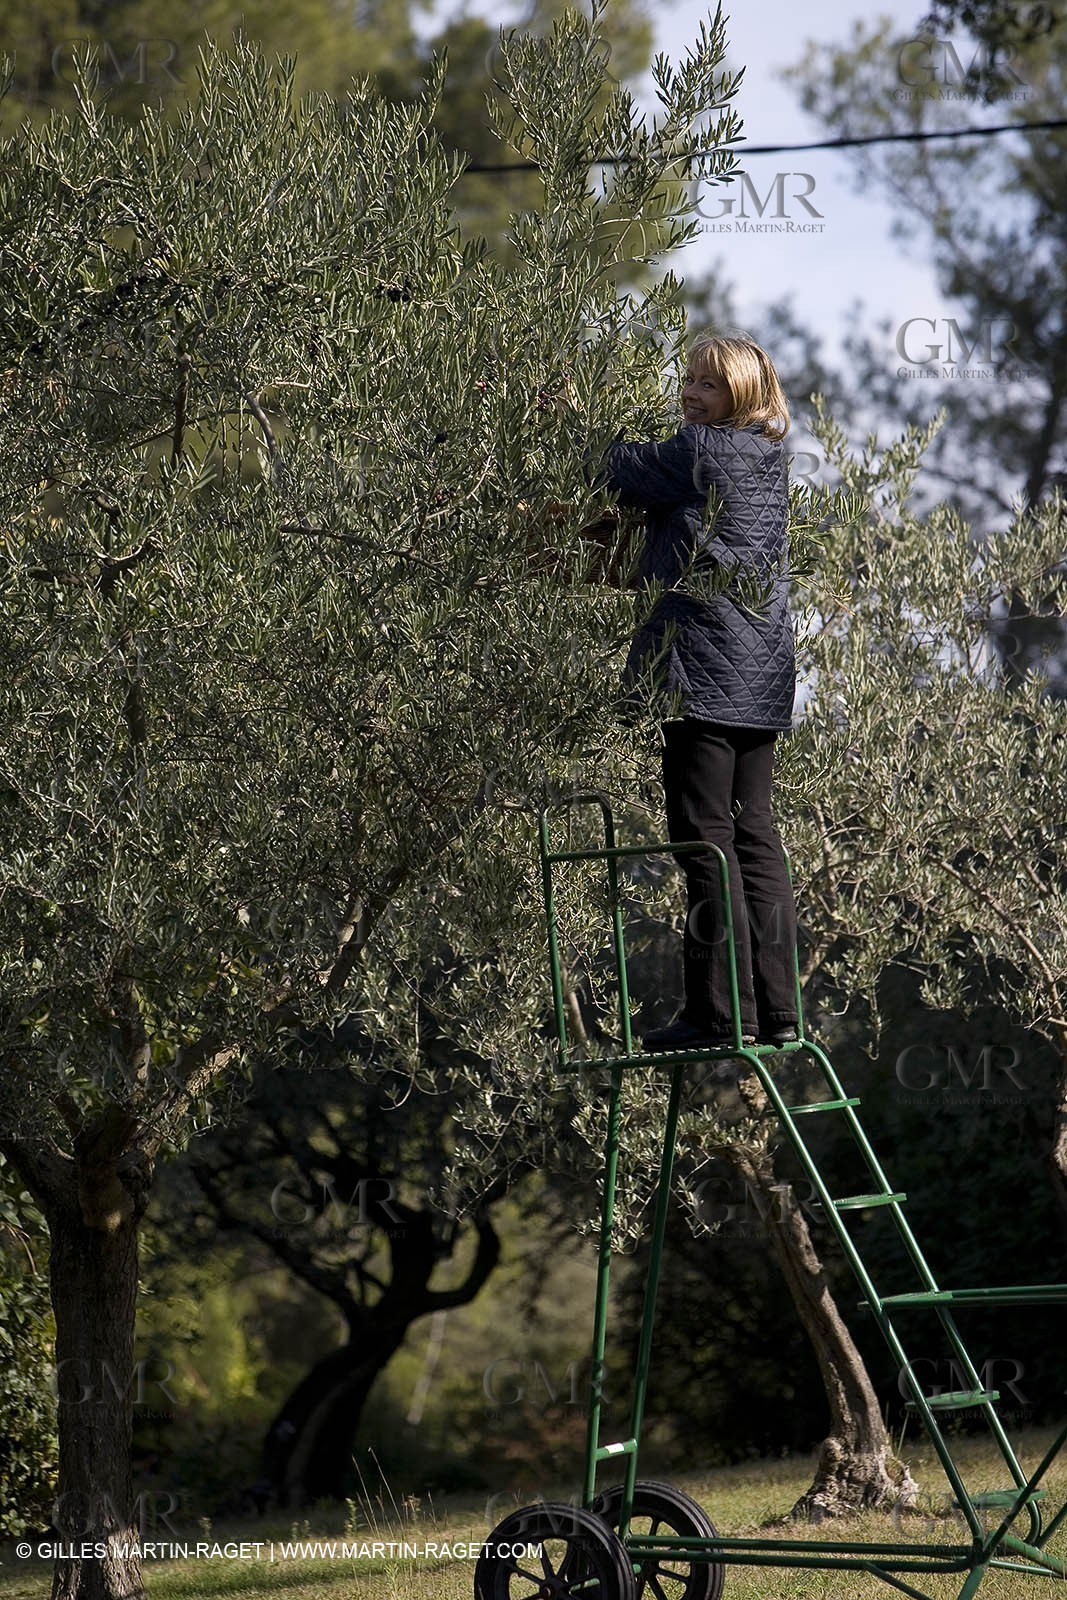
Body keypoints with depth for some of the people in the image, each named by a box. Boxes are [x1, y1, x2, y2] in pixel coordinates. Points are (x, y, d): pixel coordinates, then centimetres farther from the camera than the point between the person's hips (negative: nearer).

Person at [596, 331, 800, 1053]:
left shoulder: (698, 451, -10)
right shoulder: (769, 458, 15)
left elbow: (619, 471, 0)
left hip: (703, 669, -8)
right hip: (762, 676, 8)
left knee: (706, 836, -7)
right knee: (755, 833, 10)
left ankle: (722, 1012, -8)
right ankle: (777, 1011, 9)